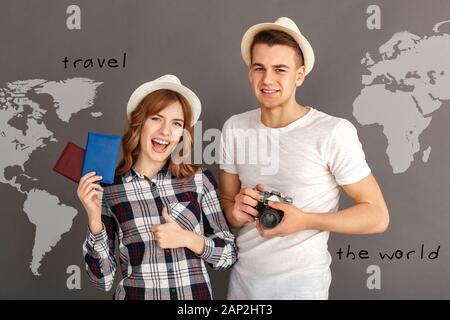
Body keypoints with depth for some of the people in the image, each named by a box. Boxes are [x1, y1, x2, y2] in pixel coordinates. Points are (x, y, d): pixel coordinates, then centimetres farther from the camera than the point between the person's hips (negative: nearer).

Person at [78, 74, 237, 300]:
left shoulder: (200, 179, -7)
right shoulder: (107, 188, -10)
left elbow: (228, 255, -1)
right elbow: (103, 279, -8)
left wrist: (187, 239, -17)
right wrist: (94, 219, -20)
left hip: (197, 294, 1)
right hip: (137, 294, -1)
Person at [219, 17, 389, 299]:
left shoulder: (334, 132, -17)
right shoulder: (234, 128, -2)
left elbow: (377, 216, -12)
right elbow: (226, 200, 7)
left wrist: (305, 221, -24)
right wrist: (236, 213, -15)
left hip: (301, 282, -4)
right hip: (242, 275, 4)